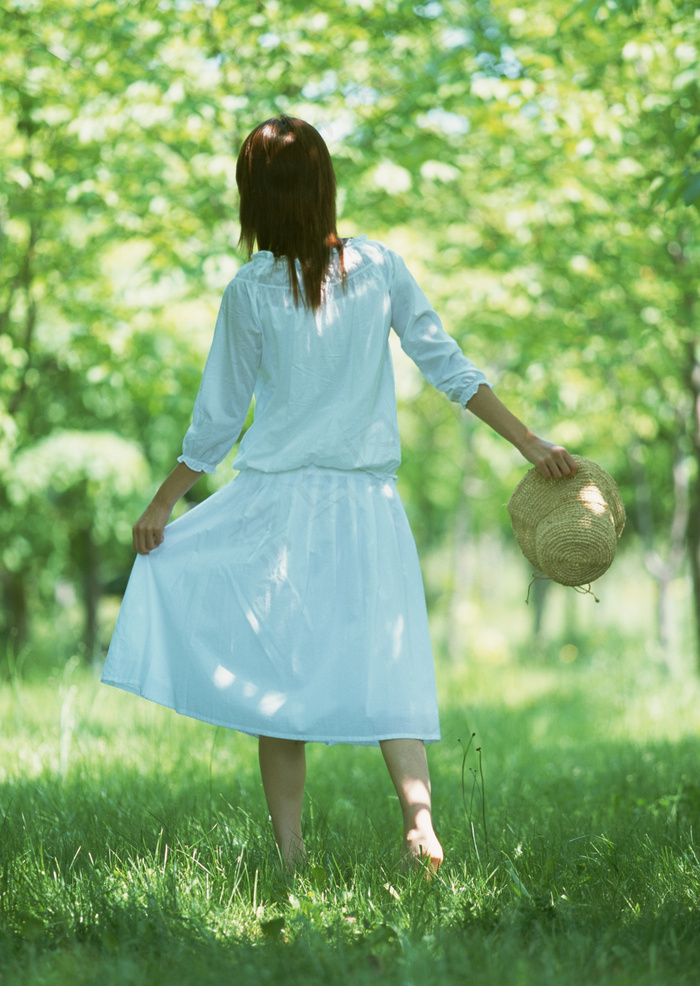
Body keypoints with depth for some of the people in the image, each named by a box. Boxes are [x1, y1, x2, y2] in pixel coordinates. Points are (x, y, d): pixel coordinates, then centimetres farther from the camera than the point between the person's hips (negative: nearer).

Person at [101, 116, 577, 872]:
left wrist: (162, 503, 11)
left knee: (282, 683, 7)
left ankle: (290, 852, 4)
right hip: (367, 506, 2)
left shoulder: (250, 291, -4)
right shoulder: (380, 267, 2)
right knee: (387, 672, 4)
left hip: (276, 502, -2)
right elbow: (448, 367, 1)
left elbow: (217, 419, 1)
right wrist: (532, 444, 6)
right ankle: (419, 816, -16)